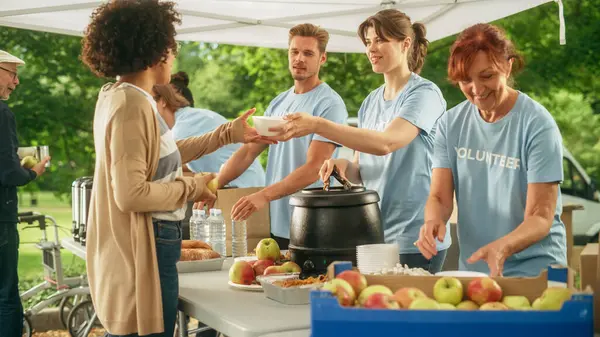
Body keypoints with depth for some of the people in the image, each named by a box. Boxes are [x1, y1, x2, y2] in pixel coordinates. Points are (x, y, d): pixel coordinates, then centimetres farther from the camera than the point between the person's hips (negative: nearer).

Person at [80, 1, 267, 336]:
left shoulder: (120, 96, 11)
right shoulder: (132, 104, -21)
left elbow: (161, 155, 23)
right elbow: (131, 194, -27)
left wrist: (228, 134, 25)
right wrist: (192, 187, -13)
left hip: (139, 247, 11)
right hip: (143, 250, -11)